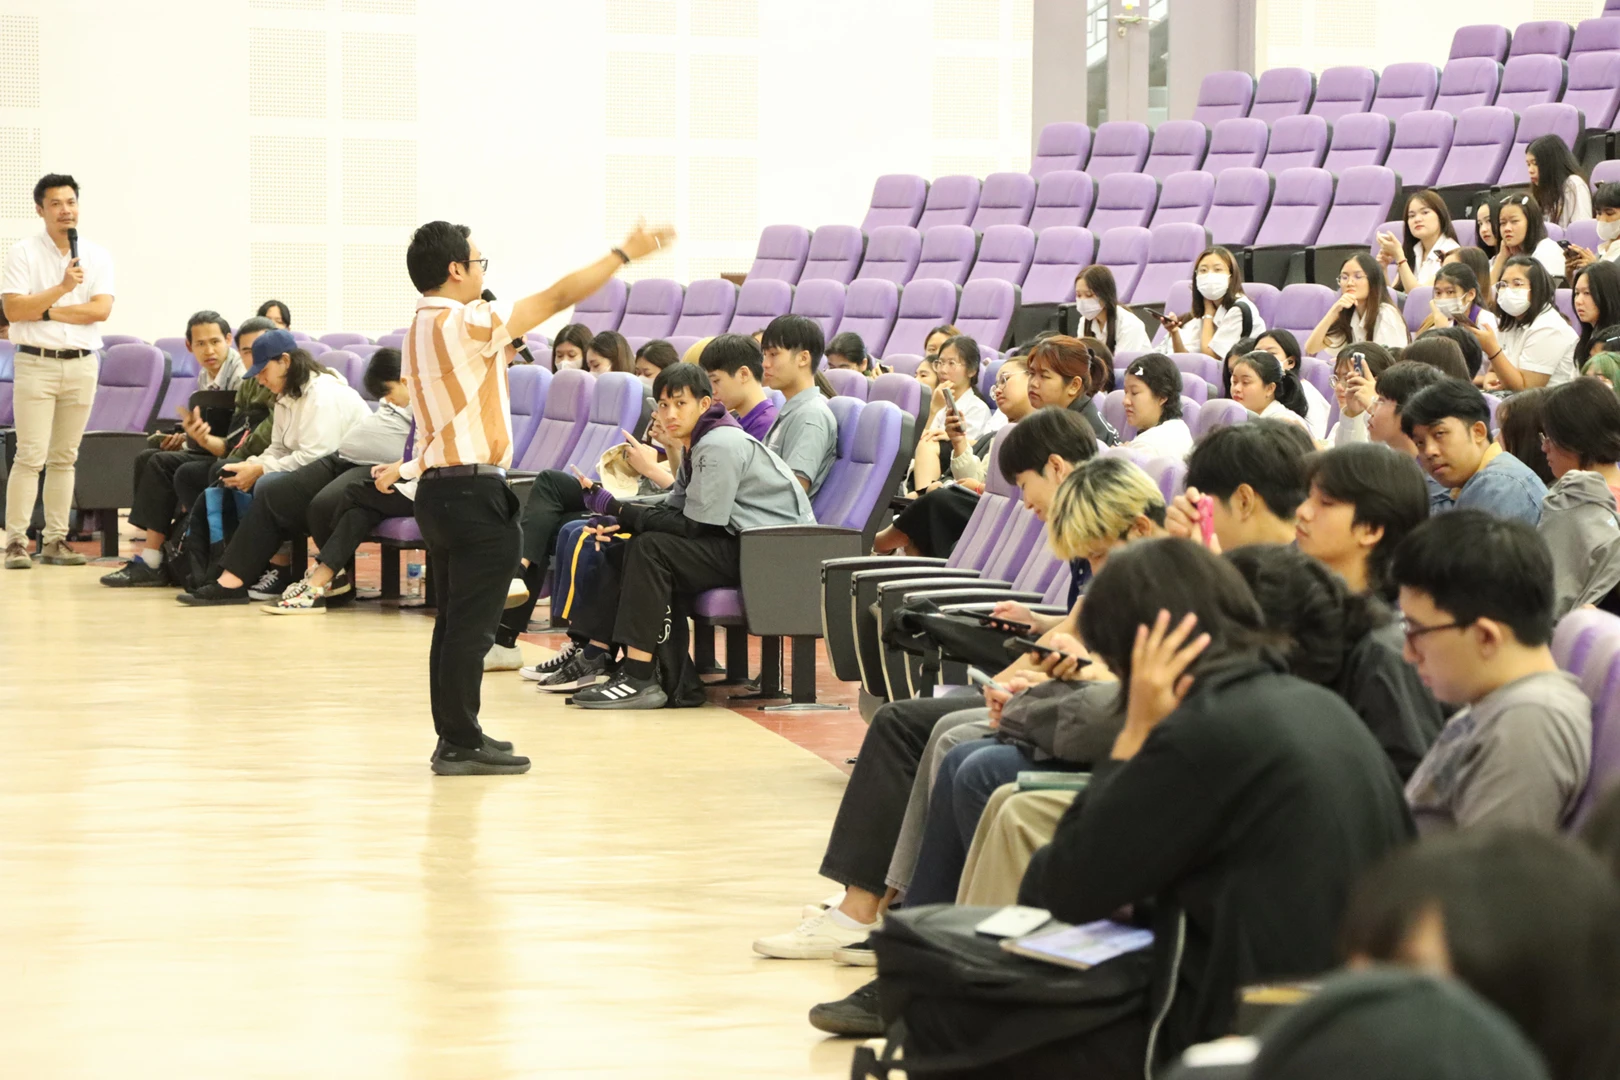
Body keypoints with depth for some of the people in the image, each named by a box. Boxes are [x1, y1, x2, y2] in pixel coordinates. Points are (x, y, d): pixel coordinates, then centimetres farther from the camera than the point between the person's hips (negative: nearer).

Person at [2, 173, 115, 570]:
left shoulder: (97, 255, 7)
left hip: (81, 364, 3)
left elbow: (101, 309, -5)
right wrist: (62, 289, -18)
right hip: (35, 363, -3)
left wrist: (46, 311, -10)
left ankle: (54, 541, 10)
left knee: (64, 458, 6)